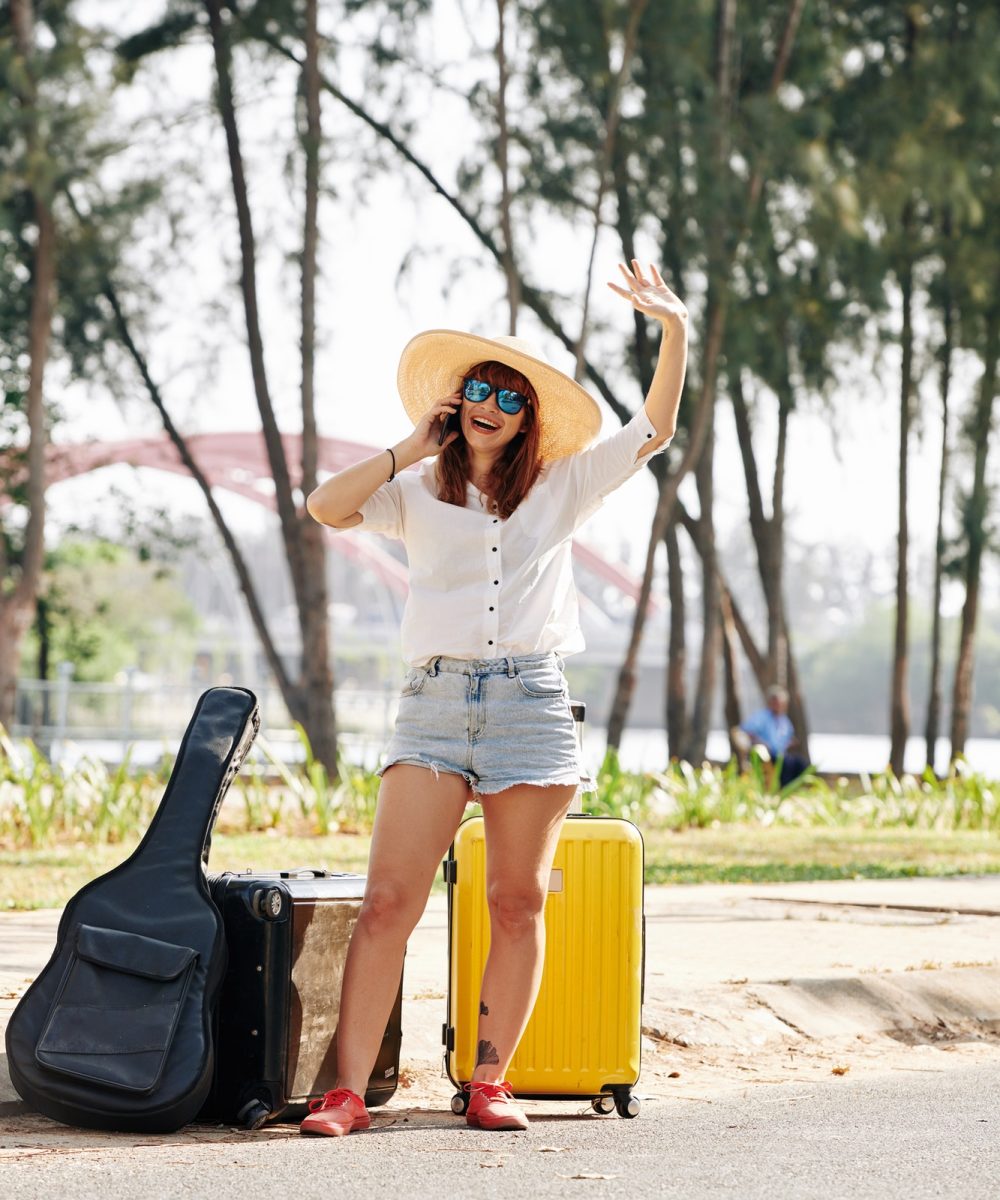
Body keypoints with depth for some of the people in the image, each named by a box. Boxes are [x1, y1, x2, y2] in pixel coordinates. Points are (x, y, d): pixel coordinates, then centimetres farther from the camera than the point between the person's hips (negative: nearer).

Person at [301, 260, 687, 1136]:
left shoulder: (561, 488, 14)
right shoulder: (417, 493, 13)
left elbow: (652, 431, 9)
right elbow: (326, 506, -2)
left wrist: (676, 331, -1)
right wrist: (414, 447, 3)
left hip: (531, 702, 1)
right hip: (435, 701, -1)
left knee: (517, 906, 3)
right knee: (389, 901, -10)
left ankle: (490, 1082, 12)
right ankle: (347, 1090, -10)